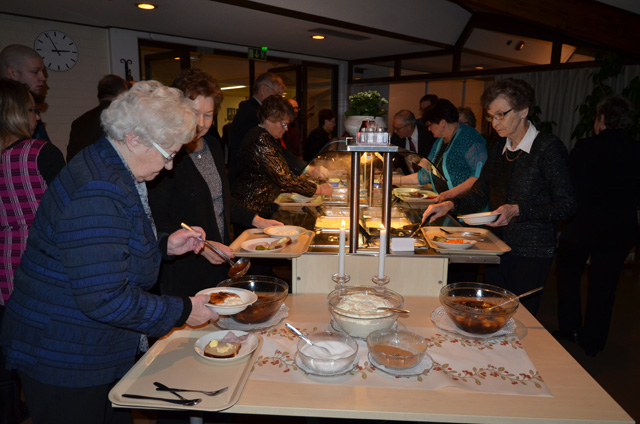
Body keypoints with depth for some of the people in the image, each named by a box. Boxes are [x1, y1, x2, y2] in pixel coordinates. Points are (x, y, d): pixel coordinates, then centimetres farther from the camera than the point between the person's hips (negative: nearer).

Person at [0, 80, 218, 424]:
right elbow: (103, 298, -30)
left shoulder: (114, 174, 6)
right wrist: (183, 311, -19)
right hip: (63, 362, -9)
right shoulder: (96, 194, -28)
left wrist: (164, 246, 2)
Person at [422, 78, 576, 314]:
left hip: (531, 253, -6)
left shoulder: (549, 148, -10)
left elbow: (566, 206, -12)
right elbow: (479, 195, 12)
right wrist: (450, 205, -6)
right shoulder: (500, 150, 11)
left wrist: (517, 211, -23)